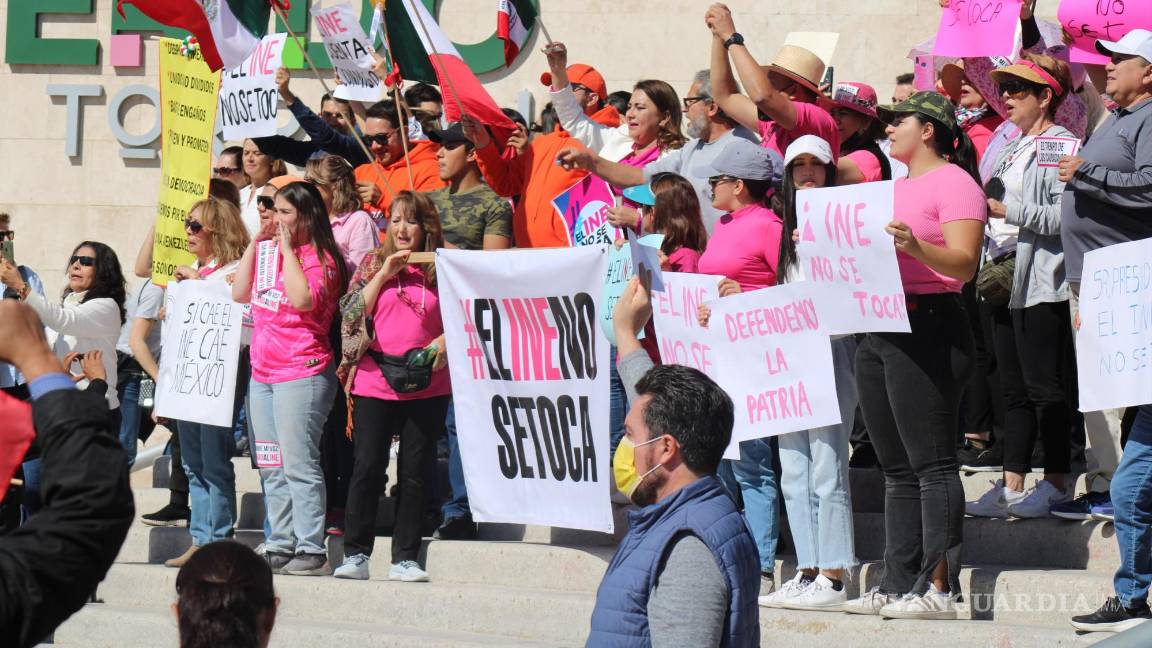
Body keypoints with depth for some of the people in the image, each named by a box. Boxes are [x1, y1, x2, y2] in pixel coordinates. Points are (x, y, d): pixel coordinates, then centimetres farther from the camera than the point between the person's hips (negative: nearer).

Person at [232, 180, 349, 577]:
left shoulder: (319, 258, -7)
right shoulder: (271, 253, 16)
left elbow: (303, 300, -23)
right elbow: (240, 294, 13)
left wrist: (288, 248, -15)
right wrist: (255, 244, 8)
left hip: (301, 374, -9)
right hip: (263, 373, 9)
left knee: (298, 465, -11)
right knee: (271, 470, 10)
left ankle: (311, 551, -10)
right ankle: (281, 547, 14)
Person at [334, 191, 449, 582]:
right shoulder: (373, 263, 8)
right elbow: (351, 315, -1)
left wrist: (445, 341, -9)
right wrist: (383, 274, -7)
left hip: (426, 385, 0)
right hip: (375, 382, 0)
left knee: (415, 472, 3)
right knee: (368, 468, -3)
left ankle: (405, 558, 8)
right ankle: (356, 555, 2)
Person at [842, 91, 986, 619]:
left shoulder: (954, 182, -6)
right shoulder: (896, 188, 22)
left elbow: (965, 263, -17)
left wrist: (915, 247, -33)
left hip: (928, 328, -9)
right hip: (877, 333, 9)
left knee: (932, 463, -11)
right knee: (897, 468, 9)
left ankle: (939, 587, -13)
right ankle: (898, 585, 10)